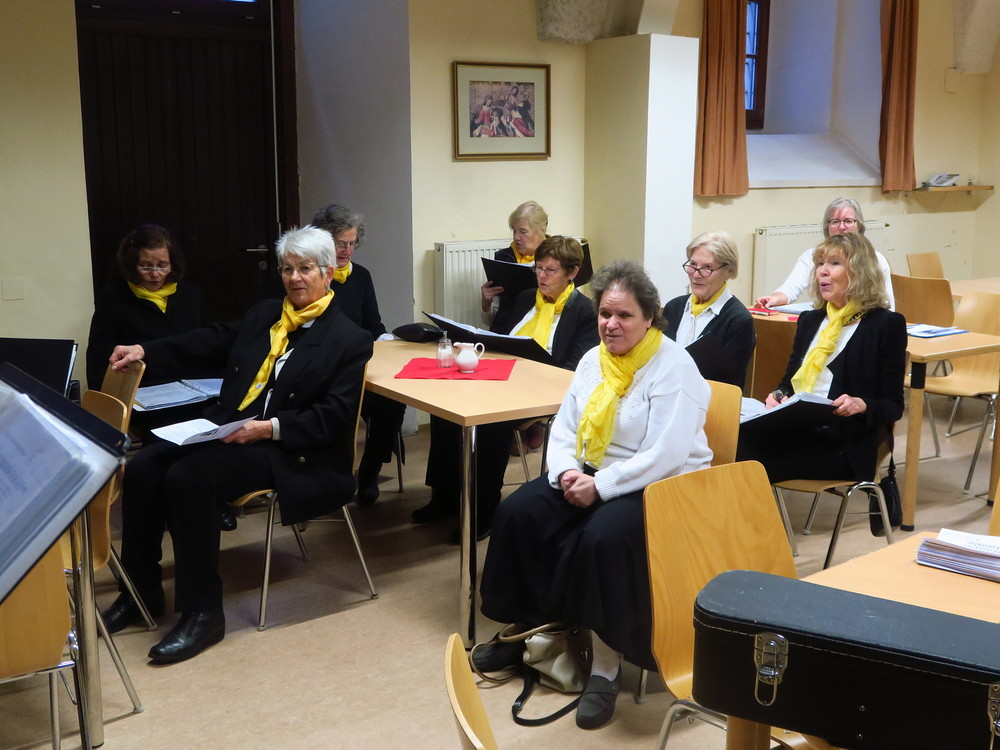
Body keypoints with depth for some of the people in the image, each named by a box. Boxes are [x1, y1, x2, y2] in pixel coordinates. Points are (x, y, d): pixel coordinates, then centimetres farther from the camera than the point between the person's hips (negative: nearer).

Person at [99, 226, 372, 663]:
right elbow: (212, 341, 22)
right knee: (142, 468, -11)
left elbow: (333, 416, -12)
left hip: (287, 450, -7)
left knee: (186, 477, -28)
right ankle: (141, 592, 6)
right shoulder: (263, 315, 16)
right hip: (226, 426, 7)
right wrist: (145, 351, 10)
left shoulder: (349, 340, -5)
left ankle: (202, 612, -16)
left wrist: (270, 428, -22)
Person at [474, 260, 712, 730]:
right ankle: (527, 626, 5)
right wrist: (565, 470, -13)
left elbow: (666, 455, -23)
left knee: (604, 536, -35)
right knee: (518, 512, -12)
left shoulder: (673, 367, -15)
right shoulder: (593, 359, 7)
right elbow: (565, 427, 9)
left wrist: (600, 486, -25)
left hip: (661, 487, -7)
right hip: (592, 475, 7)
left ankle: (607, 667, -20)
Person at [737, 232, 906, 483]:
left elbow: (893, 406, 1)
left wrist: (861, 405, -20)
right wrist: (778, 396, 0)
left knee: (754, 461, -31)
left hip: (844, 446, -5)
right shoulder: (810, 320, 21)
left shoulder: (886, 324, 3)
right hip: (795, 431, 5)